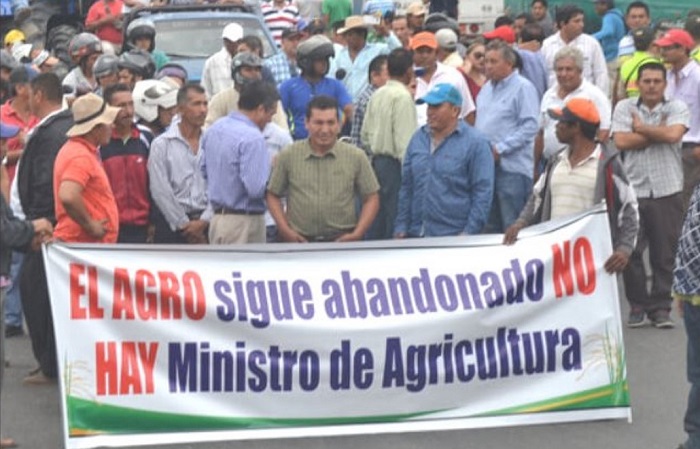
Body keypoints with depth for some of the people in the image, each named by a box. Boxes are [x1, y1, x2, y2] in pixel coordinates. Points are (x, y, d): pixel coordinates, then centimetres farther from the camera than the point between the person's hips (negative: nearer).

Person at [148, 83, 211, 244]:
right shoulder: (161, 145, 0)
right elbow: (161, 191, -5)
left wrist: (203, 221, -10)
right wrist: (184, 224, -7)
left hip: (207, 224, 2)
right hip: (171, 225, -2)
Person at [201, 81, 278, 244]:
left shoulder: (214, 129, 9)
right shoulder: (253, 138, -18)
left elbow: (204, 171, 19)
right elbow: (256, 189, -23)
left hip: (217, 217, 9)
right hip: (244, 222, -9)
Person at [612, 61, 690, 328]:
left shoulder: (677, 108, 4)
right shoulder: (624, 108, 5)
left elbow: (673, 135, -16)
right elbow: (621, 141, -10)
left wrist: (641, 128, -5)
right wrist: (658, 133, -8)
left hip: (667, 191, 0)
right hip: (632, 190, 1)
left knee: (665, 254, 3)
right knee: (630, 251, 1)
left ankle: (660, 307, 13)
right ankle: (638, 304, 15)